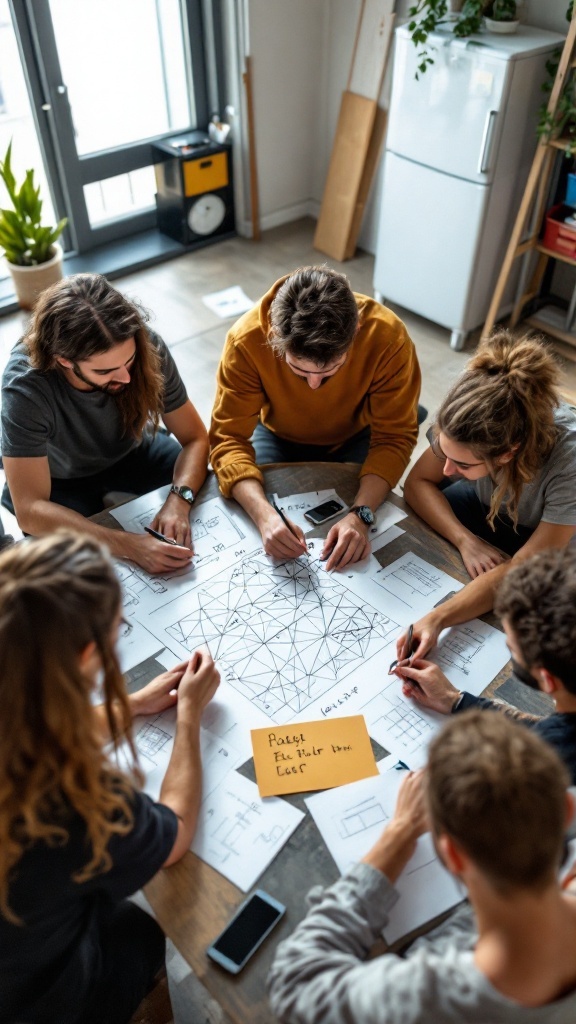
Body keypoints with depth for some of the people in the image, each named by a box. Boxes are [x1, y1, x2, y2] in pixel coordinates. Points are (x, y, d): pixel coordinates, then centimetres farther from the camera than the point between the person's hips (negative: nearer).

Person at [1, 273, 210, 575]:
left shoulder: (148, 349, -29)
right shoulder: (24, 387, -36)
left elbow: (195, 438, -19)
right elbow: (30, 510, -37)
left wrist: (179, 500, -39)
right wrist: (129, 545, -48)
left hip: (131, 453, 3)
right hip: (59, 481, -3)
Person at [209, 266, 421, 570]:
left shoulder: (388, 337, -34)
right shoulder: (246, 340, -34)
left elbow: (394, 437, -26)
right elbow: (228, 439, -31)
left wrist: (360, 515, -42)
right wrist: (264, 514, -48)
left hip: (354, 438, 0)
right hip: (279, 438, 1)